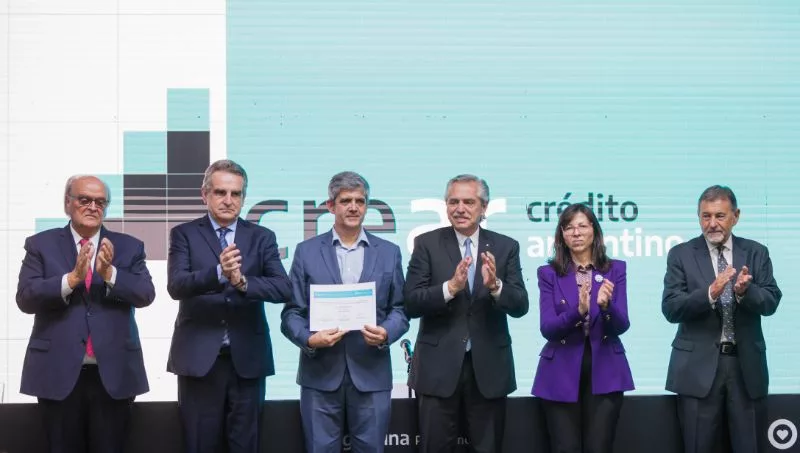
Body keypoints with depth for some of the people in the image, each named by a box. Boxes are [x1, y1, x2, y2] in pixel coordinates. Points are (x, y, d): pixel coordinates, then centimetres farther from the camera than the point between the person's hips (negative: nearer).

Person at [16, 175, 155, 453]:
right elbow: (25, 298, -7)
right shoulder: (41, 245, 4)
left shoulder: (129, 247, 8)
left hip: (114, 373, 1)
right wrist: (72, 278, -21)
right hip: (58, 372, -1)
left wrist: (109, 273, -19)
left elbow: (146, 295, -4)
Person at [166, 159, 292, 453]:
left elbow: (283, 288, -6)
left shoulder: (261, 237, 6)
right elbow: (176, 285, -14)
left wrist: (243, 281, -24)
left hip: (247, 358, 1)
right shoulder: (184, 234, 2)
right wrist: (219, 273, -31)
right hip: (199, 358, -1)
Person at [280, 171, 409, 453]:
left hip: (372, 374, 1)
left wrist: (385, 333, -13)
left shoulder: (389, 253, 9)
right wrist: (309, 339, -16)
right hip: (320, 374, -1)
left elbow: (400, 310, 7)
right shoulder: (307, 251, 5)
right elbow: (292, 313, 3)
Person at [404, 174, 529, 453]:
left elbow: (520, 306, -5)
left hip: (489, 367, 2)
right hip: (439, 366, -1)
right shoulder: (427, 244, -1)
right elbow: (411, 303, -10)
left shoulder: (505, 247, 3)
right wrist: (450, 287, -26)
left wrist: (495, 285, -25)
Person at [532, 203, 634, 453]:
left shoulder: (615, 269, 3)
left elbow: (621, 326, -5)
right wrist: (578, 311, -26)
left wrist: (606, 305, -26)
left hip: (604, 372, 0)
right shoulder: (549, 273, 1)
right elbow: (547, 328, -9)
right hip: (561, 374, 0)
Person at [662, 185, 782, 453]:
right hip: (699, 365, -1)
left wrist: (745, 291, -26)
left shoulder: (756, 253, 6)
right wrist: (710, 293, -26)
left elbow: (771, 302, -5)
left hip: (746, 364, 2)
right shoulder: (681, 254, 1)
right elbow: (670, 309, -10)